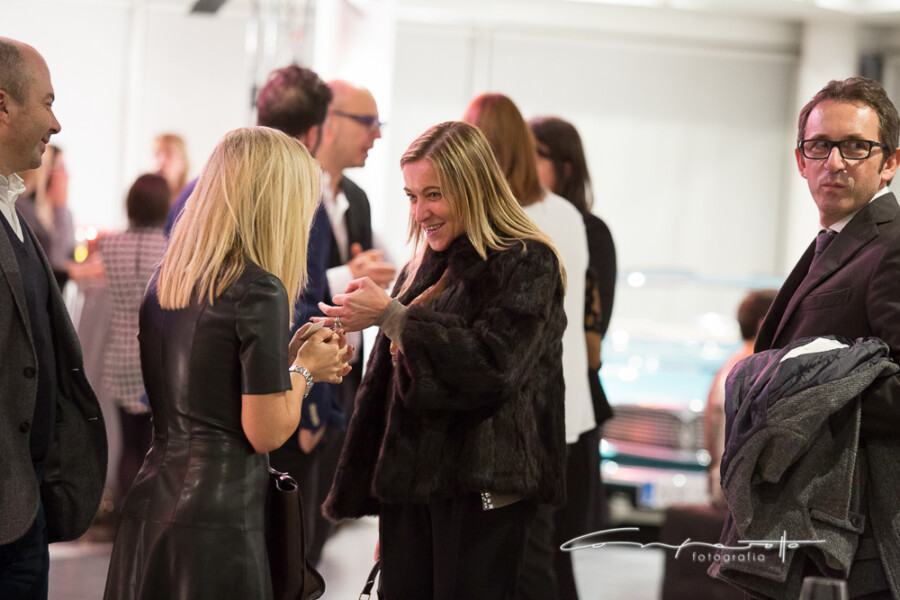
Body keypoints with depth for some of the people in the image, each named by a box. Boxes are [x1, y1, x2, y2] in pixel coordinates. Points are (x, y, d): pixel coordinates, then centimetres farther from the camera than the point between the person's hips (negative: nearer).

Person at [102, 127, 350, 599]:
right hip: (217, 519, -8)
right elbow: (265, 432, -13)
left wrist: (288, 359, 18)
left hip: (150, 504, 8)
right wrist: (304, 369, 4)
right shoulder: (258, 291, -14)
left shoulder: (163, 281, 9)